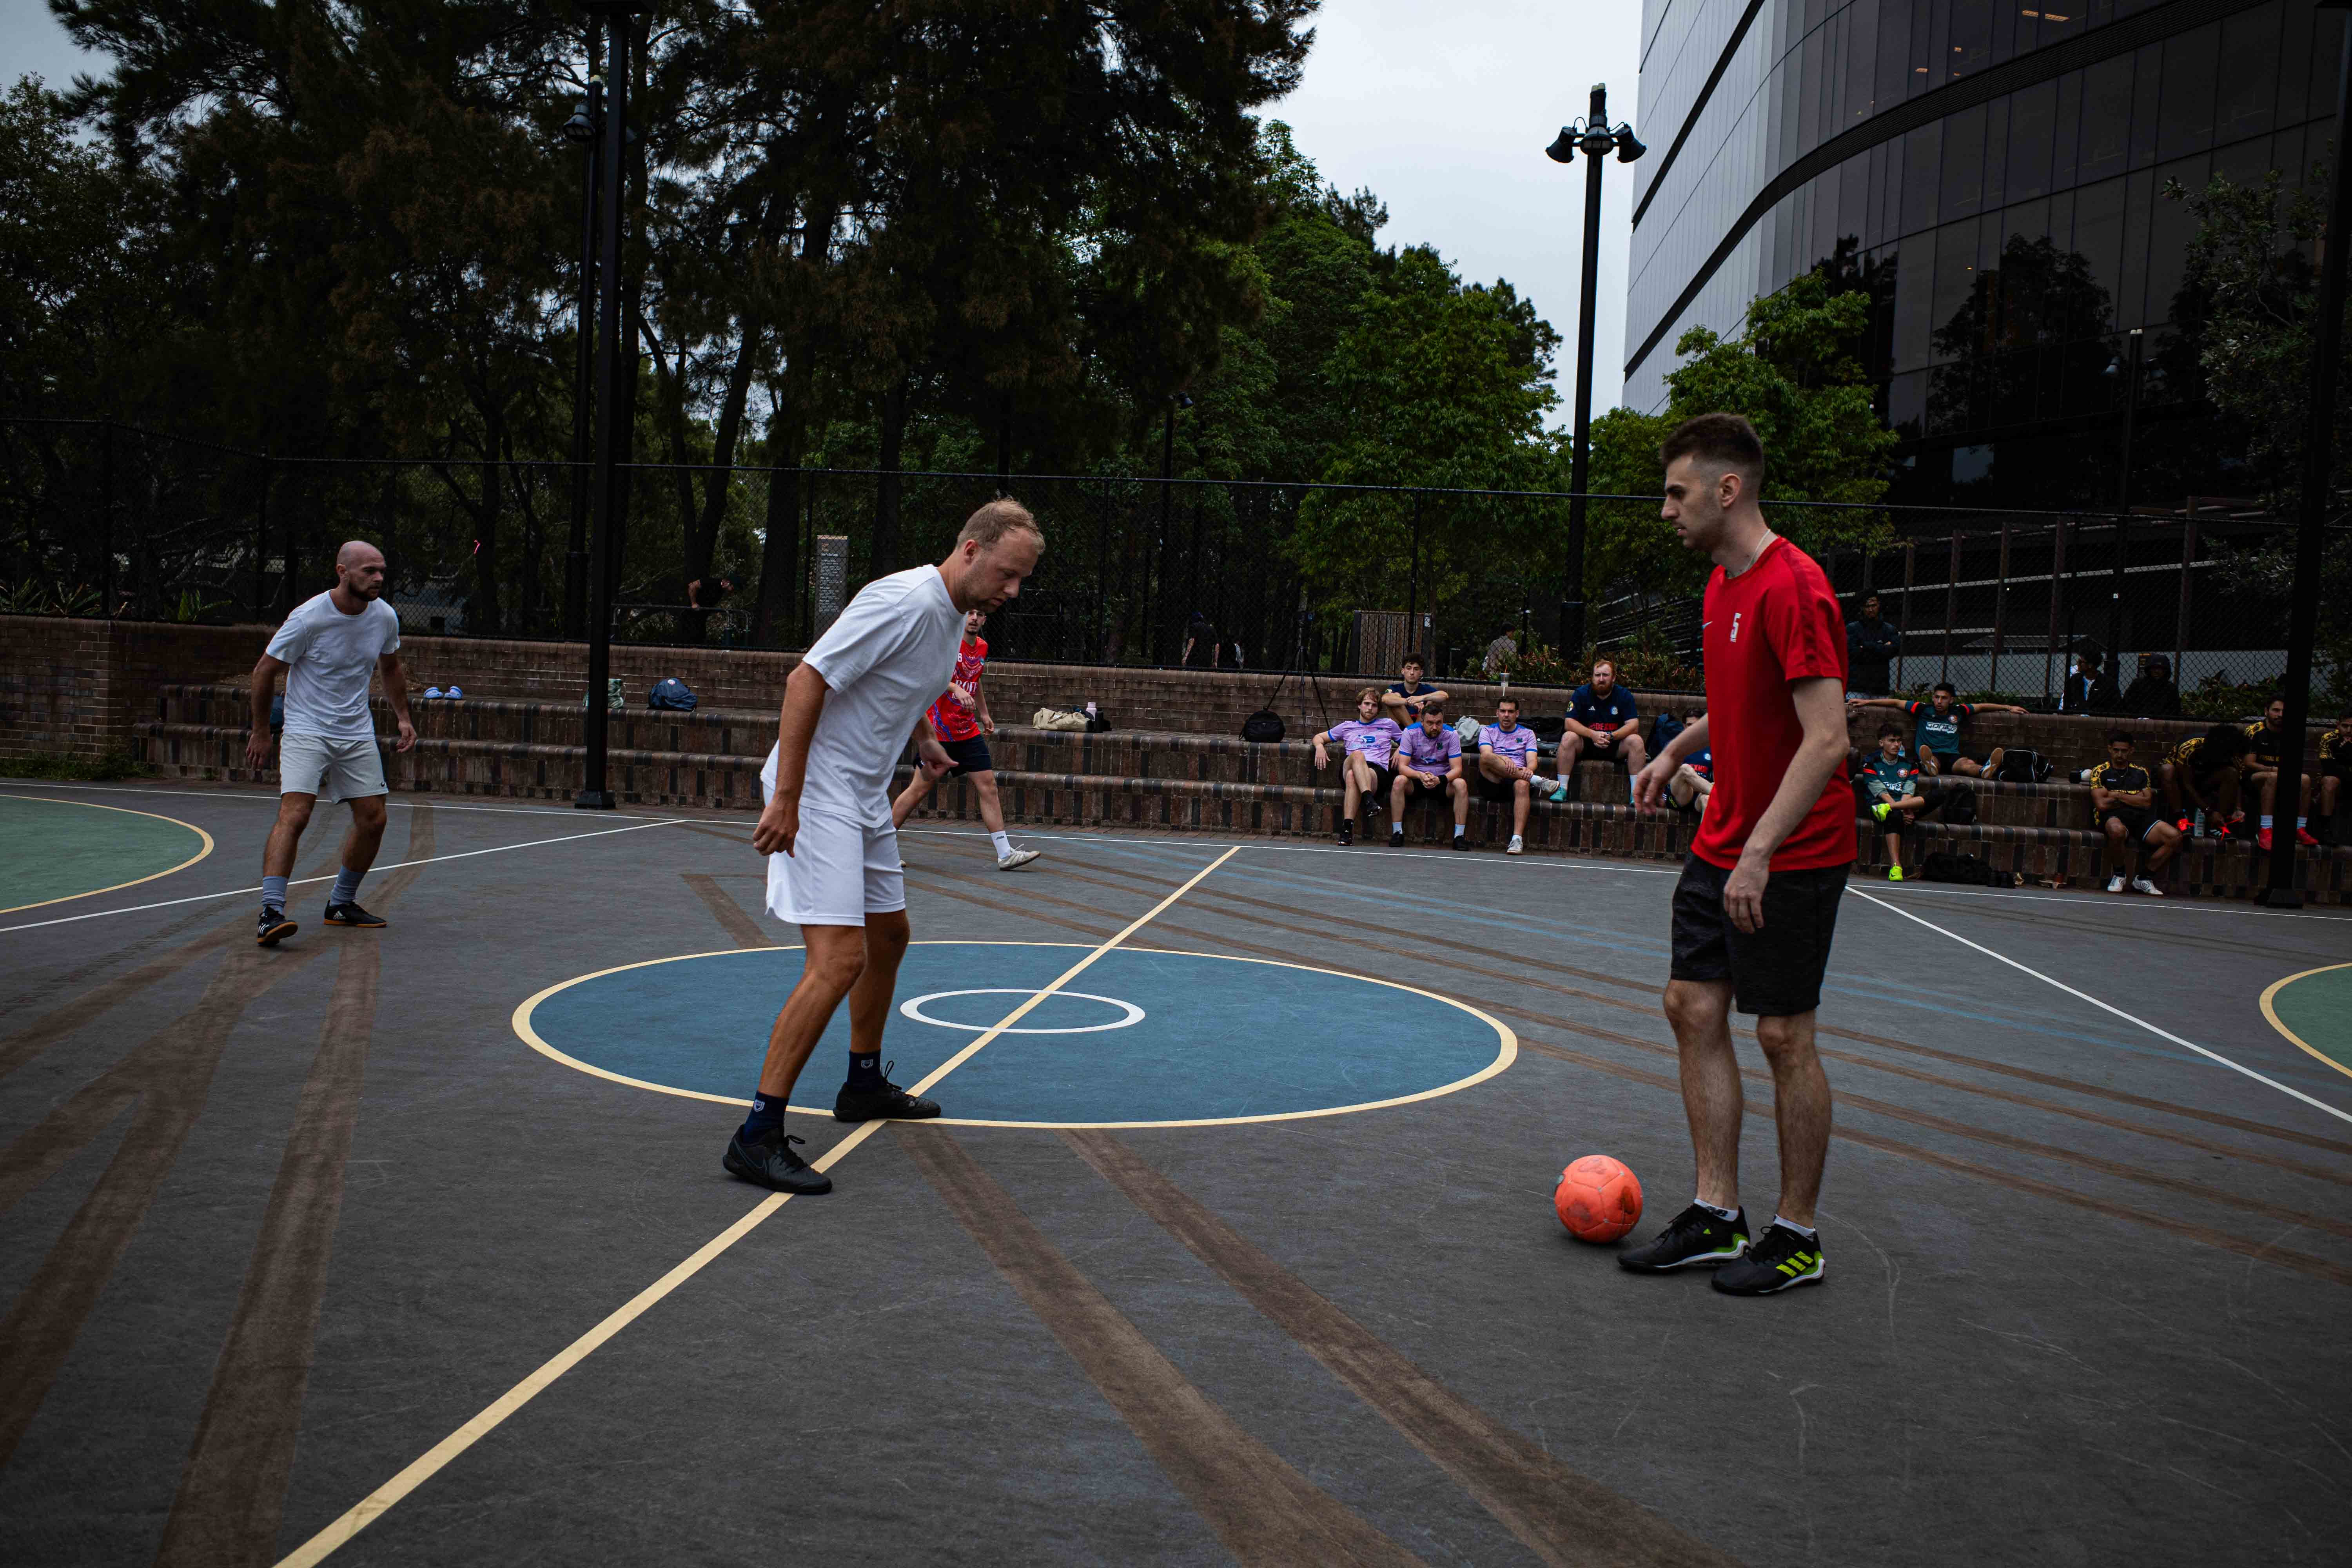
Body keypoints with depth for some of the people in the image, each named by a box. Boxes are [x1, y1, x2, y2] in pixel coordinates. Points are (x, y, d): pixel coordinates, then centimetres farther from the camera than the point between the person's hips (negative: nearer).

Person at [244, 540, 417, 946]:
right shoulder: (308, 617, -17)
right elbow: (265, 671, -5)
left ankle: (341, 904, 22)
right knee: (294, 815, -21)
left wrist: (403, 717, 13)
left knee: (373, 820, 4)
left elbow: (391, 669, 20)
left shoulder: (385, 617, -1)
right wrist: (261, 731, 0)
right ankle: (271, 912, -26)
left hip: (358, 733, 6)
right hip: (306, 730, -6)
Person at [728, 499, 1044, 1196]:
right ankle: (758, 1135, -14)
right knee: (838, 960, -18)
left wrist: (924, 737, 17)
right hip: (816, 792, -10)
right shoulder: (905, 602, -22)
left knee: (889, 936, 21)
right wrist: (785, 799, -26)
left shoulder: (953, 614, 8)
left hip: (866, 798, 10)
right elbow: (807, 680, -25)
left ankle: (864, 1086, 39)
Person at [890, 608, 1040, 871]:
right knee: (920, 788, -2)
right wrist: (956, 688, -36)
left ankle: (1005, 854, -2)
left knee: (988, 785, -2)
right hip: (938, 730, -6)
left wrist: (984, 713, 22)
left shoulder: (982, 647, 10)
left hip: (968, 731, 6)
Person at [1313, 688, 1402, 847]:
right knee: (1357, 755, -39)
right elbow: (1319, 737, 35)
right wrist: (1320, 746, 10)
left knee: (1353, 776, -39)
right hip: (1349, 768, 1)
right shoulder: (1348, 726, 30)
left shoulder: (1388, 724, 28)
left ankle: (1347, 827, -52)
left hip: (1379, 772, -1)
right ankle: (1369, 798, -58)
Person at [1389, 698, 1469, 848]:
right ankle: (1397, 833, -26)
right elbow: (1402, 767, -15)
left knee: (1461, 784, -30)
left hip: (1443, 780, 0)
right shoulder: (1411, 733, -10)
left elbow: (1457, 769, -15)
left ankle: (1459, 835, -26)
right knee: (1399, 781, -32)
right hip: (1416, 779, 0)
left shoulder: (1451, 734, -10)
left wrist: (1440, 779, -36)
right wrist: (1420, 776, -36)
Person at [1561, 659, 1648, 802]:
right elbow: (1569, 723, -12)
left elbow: (1633, 725, -9)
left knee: (1636, 740, -25)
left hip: (1615, 747, 1)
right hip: (1586, 744, -1)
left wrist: (1611, 736, -26)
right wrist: (1593, 735, -28)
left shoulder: (1624, 695, 0)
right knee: (1568, 737, -29)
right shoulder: (1581, 694, -3)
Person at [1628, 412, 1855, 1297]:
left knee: (1783, 1034, -1)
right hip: (1721, 847, 9)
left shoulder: (1791, 589, -20)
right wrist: (1675, 752, 20)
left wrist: (1759, 851, -30)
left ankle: (1796, 1239, 14)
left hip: (1791, 858, -9)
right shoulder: (1723, 583, 10)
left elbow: (1827, 739, -27)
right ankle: (1716, 1219, 18)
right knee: (1694, 1009, 8)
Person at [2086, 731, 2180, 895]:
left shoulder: (2141, 772, 20)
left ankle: (2143, 877, -5)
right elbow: (2102, 804, -5)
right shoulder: (2100, 772, 9)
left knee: (2175, 837, -21)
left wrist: (2117, 796, 0)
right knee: (2118, 831, -43)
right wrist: (2133, 799, 4)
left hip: (2140, 818, 4)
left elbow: (2147, 803, 6)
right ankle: (2119, 875, -15)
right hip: (2113, 817, -4)